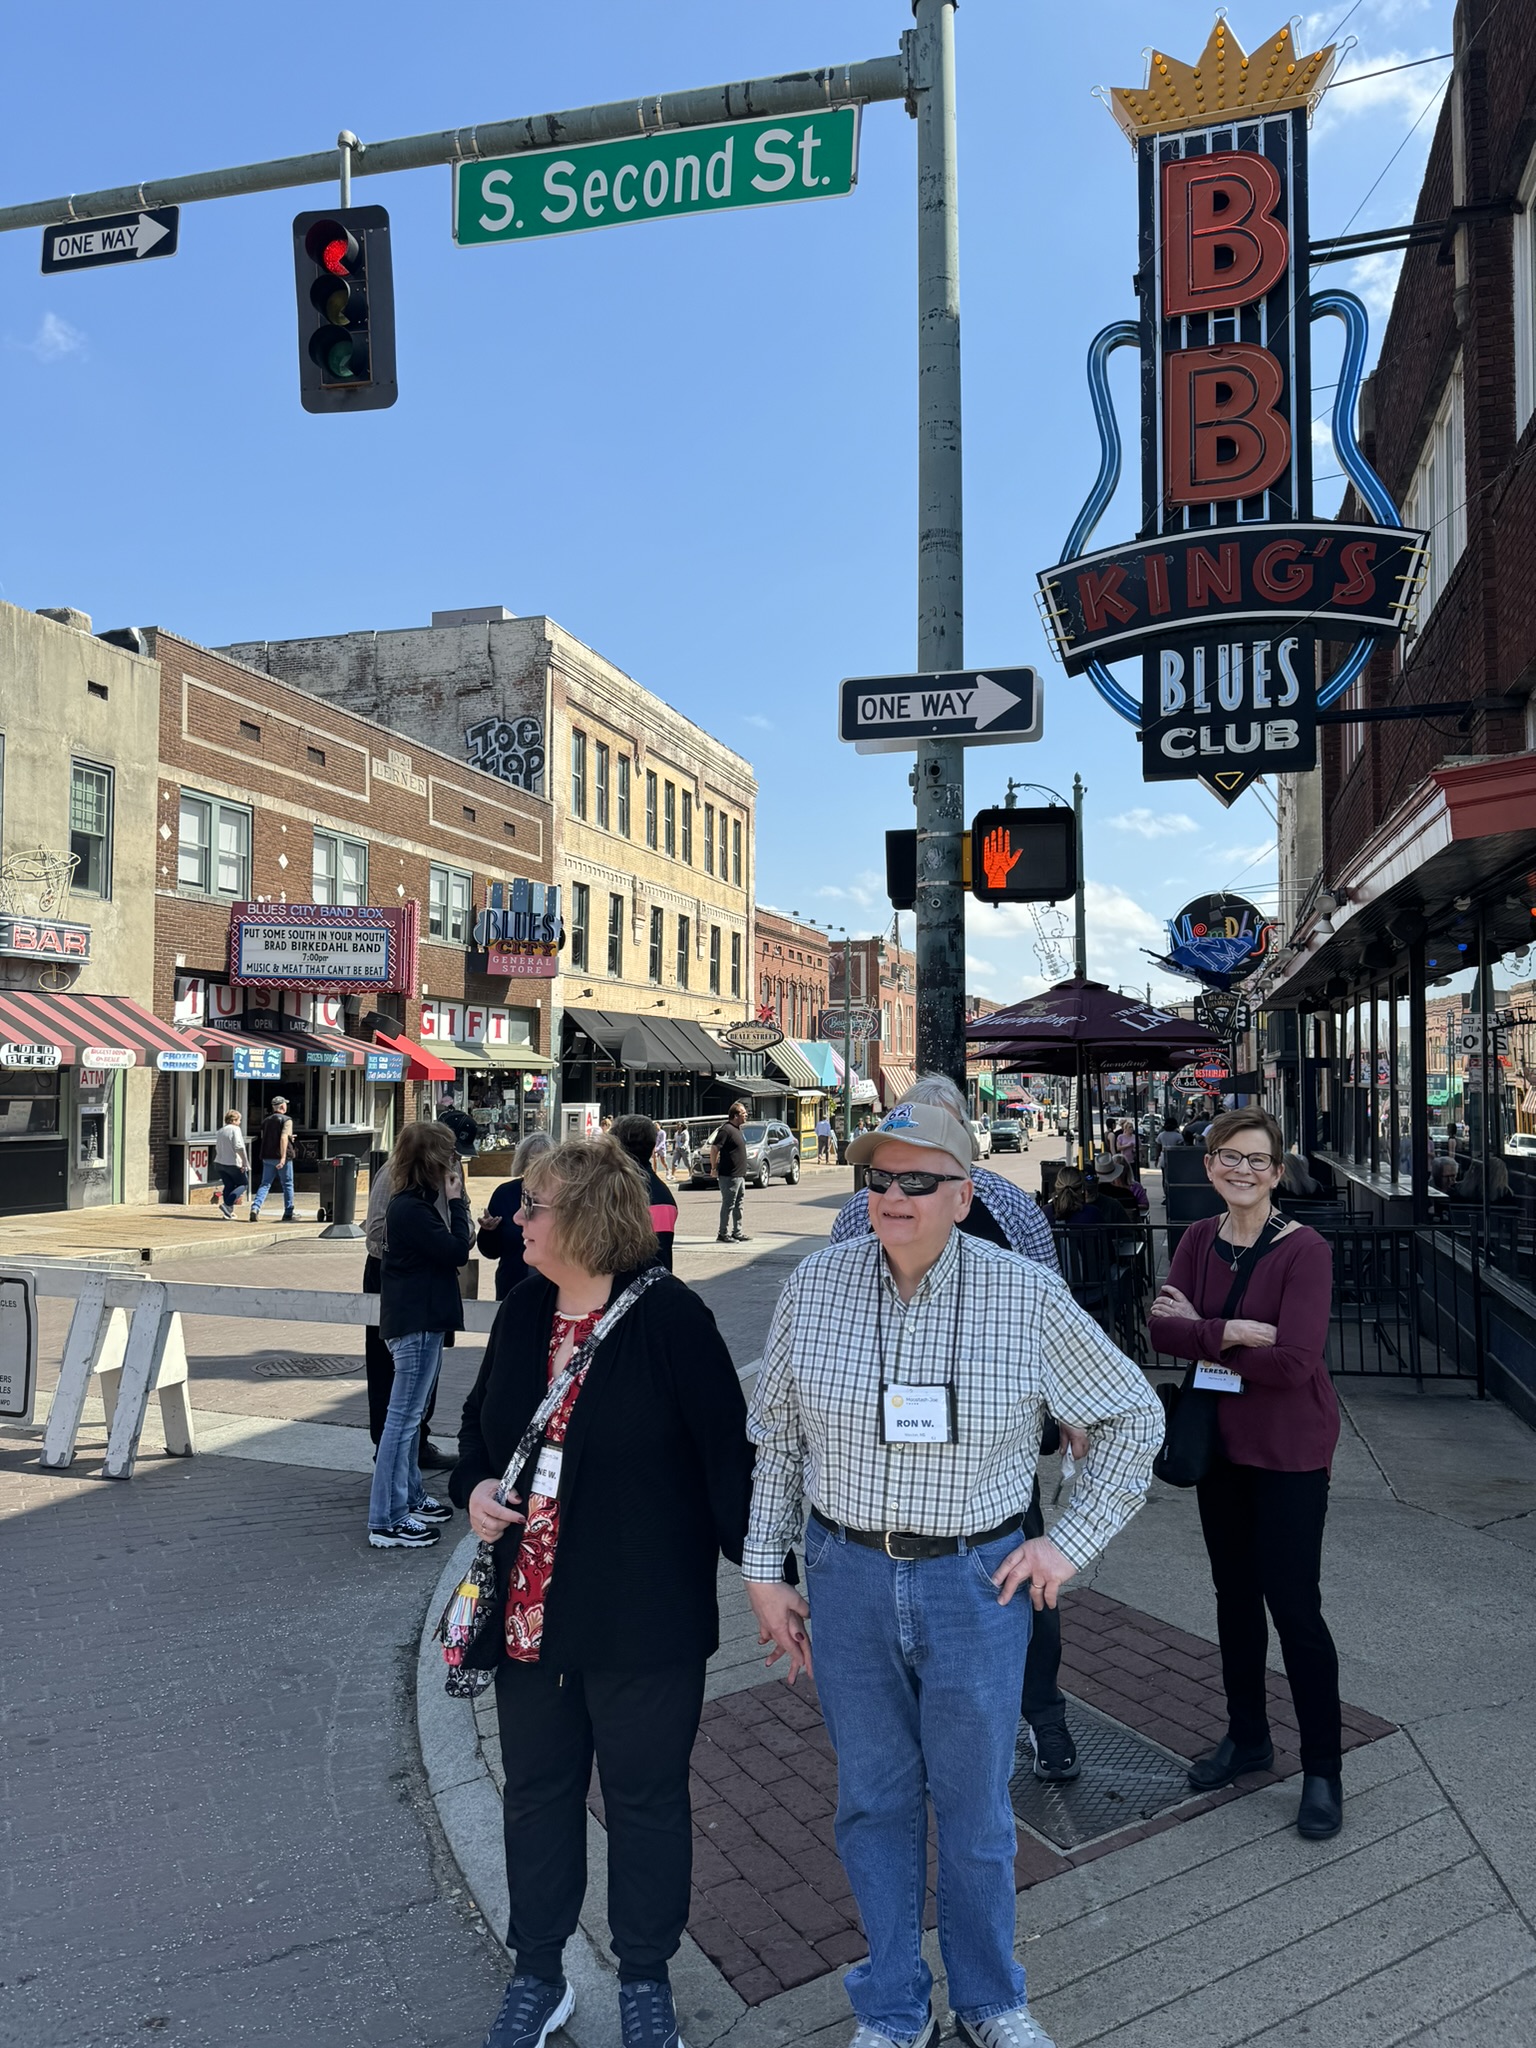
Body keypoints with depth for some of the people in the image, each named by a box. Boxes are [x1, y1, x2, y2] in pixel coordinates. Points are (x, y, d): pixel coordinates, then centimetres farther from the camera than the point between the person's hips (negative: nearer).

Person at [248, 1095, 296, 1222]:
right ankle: (288, 1214, 10)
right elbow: (283, 1138, -20)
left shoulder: (265, 1120, 13)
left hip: (267, 1157, 5)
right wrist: (283, 1157, -25)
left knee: (265, 1184, 6)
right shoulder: (286, 1120, -8)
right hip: (281, 1157, -5)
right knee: (287, 1185, 6)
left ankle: (255, 1207, -15)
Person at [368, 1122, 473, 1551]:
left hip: (421, 1320, 11)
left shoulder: (414, 1203, 12)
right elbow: (457, 1251, -20)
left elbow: (445, 1249, 16)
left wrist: (460, 1217, 1)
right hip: (416, 1322, -11)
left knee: (410, 1415, 19)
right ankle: (387, 1520, 1)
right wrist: (455, 1201, -13)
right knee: (403, 1417, -5)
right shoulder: (410, 1209, -20)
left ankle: (411, 1498, 32)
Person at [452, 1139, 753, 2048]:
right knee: (537, 1791, 20)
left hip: (644, 1621, -5)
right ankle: (538, 1975, 42)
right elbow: (483, 1422, 16)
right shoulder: (523, 1313, 2)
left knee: (646, 1796, 14)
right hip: (530, 1614, 6)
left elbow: (728, 1451, -16)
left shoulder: (669, 1316, -17)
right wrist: (475, 1484, -4)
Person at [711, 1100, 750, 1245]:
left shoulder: (737, 1129, 14)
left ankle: (737, 1233, 21)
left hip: (740, 1175, 9)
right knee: (728, 1205, -4)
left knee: (737, 1205, 14)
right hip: (730, 1176, -9)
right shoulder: (726, 1129, -16)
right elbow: (714, 1148, -20)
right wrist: (714, 1167, -13)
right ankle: (723, 1234, 2)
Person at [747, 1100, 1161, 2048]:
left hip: (977, 1584, -1)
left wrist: (1070, 1543, -4)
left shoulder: (1027, 1293, -12)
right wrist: (765, 1572, 5)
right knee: (875, 1801, 16)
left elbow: (1133, 1415, 0)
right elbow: (776, 1437, 4)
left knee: (975, 1809, 15)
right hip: (848, 1580, 2)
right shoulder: (818, 1283, -7)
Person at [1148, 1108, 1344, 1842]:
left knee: (1293, 1605, 2)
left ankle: (1322, 1769, 22)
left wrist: (1198, 1332, -16)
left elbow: (1293, 1362, -26)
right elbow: (1161, 1326, -10)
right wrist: (1229, 1332, -26)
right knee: (1234, 1595, 19)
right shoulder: (1200, 1239, 0)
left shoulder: (1304, 1250, -19)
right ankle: (1246, 1737, 38)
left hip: (1289, 1451, -6)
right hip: (1221, 1443, 6)